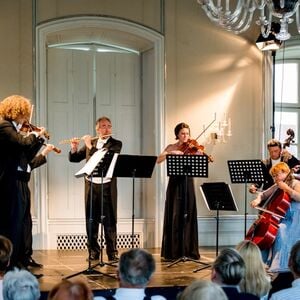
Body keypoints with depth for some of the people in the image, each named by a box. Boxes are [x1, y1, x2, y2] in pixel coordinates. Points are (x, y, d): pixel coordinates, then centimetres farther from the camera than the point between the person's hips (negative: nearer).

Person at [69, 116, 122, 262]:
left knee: (109, 220, -1)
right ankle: (93, 251, 11)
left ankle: (112, 252, 5)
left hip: (107, 186, -3)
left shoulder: (116, 144, 3)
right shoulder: (90, 143, 13)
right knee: (91, 220, 4)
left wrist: (91, 147, -14)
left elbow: (107, 156, -16)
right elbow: (74, 158, 13)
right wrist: (74, 148, -6)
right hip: (91, 185, 3)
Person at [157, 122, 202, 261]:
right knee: (174, 217, -1)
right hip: (175, 183, 0)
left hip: (187, 183, 0)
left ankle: (189, 250, 8)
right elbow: (159, 160, -9)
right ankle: (172, 251, 3)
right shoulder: (171, 147, 6)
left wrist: (199, 157, -30)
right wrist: (171, 153, -22)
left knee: (188, 217, 2)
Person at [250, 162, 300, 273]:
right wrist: (258, 199, 2)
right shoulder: (276, 186, 14)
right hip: (278, 218, 8)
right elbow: (263, 194, 23)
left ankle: (279, 265, -31)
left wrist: (286, 188, -22)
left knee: (280, 230, -33)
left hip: (291, 220, -8)